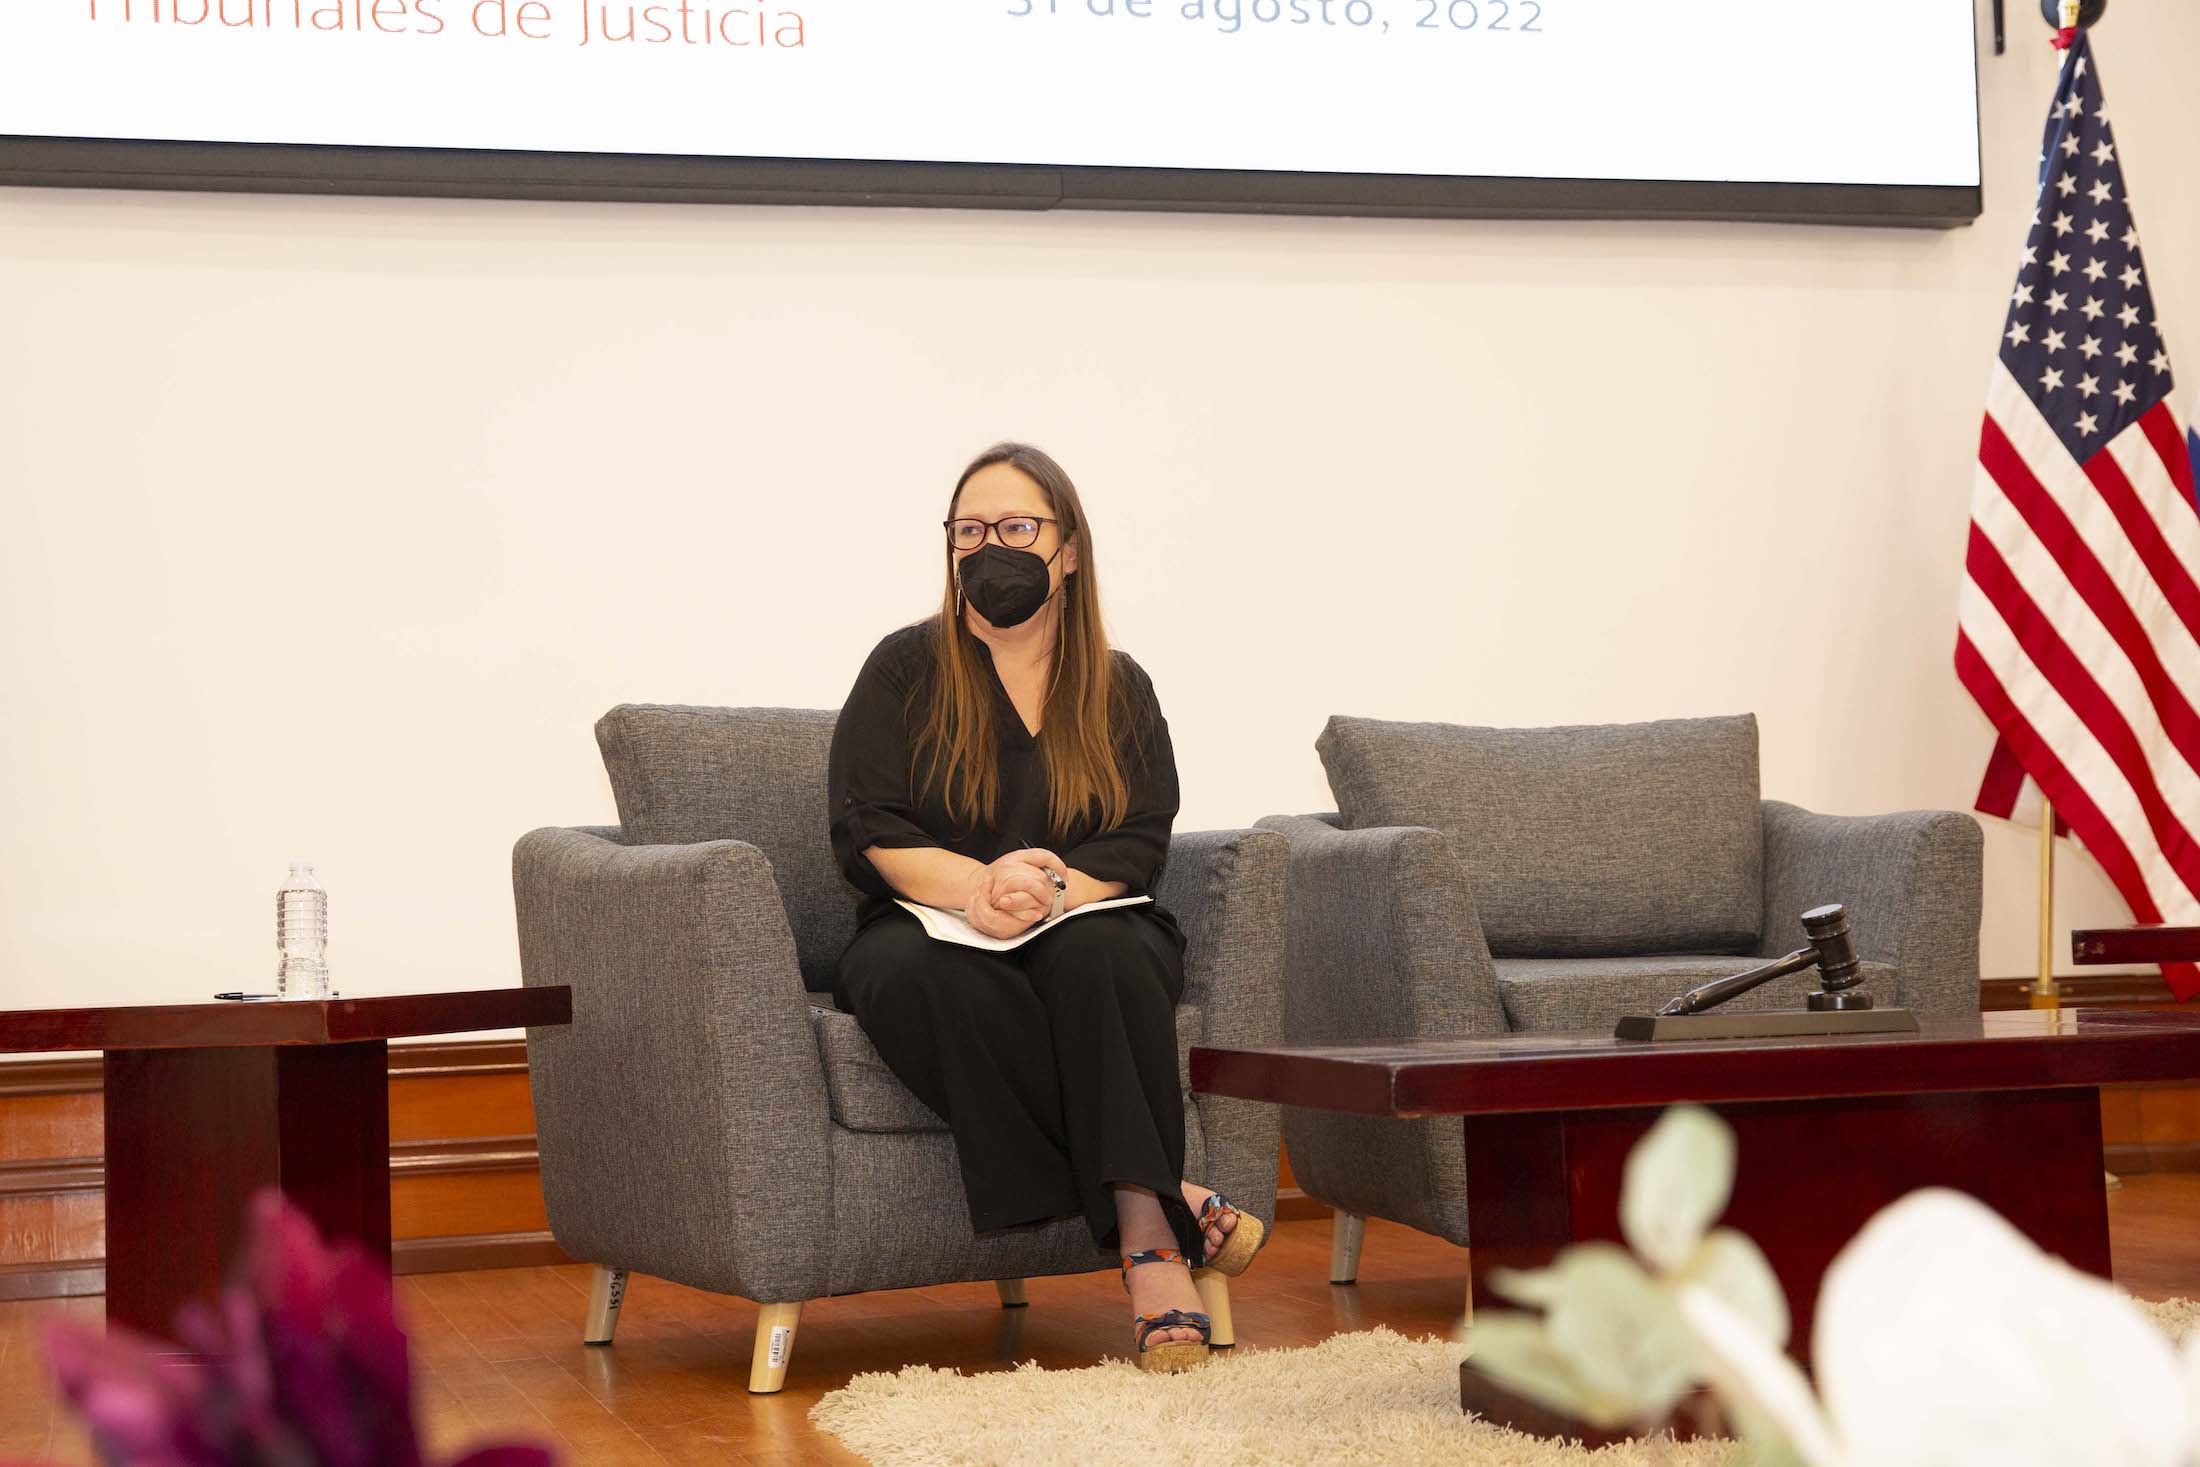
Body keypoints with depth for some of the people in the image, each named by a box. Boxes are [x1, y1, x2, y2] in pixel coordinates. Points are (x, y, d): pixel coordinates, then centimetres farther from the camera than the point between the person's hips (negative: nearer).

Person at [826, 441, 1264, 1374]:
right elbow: (867, 835, -2)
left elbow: (1143, 844, 1)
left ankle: (1146, 1232, -42)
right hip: (935, 936, -1)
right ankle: (1165, 1195, -35)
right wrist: (978, 886, -22)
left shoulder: (1119, 689, 13)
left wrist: (1047, 892, -21)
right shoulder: (903, 670, 8)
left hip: (1086, 936, 1)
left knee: (1099, 949, -36)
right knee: (912, 973, -37)